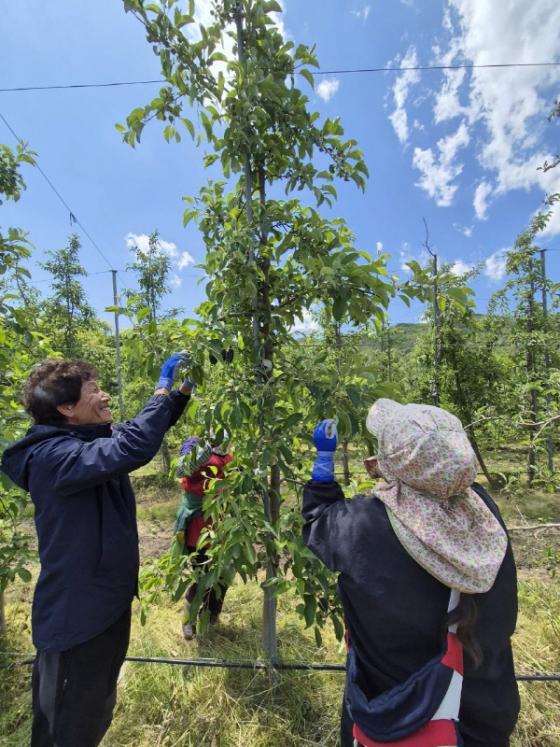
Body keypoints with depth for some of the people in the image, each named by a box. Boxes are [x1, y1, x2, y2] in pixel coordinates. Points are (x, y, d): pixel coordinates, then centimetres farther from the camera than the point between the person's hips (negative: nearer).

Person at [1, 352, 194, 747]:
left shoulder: (93, 438, 1)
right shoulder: (52, 456, -28)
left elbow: (144, 432, 13)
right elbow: (135, 448, -43)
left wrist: (182, 392, -2)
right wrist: (163, 389, -29)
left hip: (109, 603, 9)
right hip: (75, 616, -9)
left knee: (97, 714, 30)